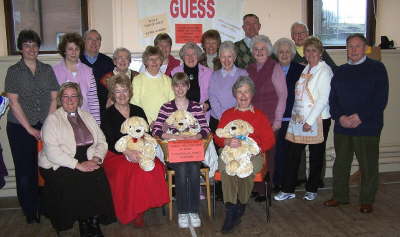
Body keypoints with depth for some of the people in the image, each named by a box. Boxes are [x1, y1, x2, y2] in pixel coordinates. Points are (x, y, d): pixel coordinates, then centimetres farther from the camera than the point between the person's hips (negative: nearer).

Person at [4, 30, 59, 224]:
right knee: (25, 171, 1)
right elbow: (14, 103, -3)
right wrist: (30, 129, -7)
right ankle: (30, 213, 16)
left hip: (45, 127, 2)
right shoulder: (13, 71, 3)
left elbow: (54, 99, 7)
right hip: (20, 128, -1)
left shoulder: (47, 70, 10)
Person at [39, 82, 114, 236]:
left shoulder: (87, 117, 19)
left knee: (99, 178, -26)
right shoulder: (53, 119, 2)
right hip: (60, 165, -3)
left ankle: (94, 221, -11)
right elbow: (52, 151, -10)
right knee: (76, 182, -31)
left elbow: (102, 141, 15)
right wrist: (78, 165, -18)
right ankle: (85, 224, -10)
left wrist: (96, 159, -7)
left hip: (88, 162, 4)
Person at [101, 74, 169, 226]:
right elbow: (109, 142, -5)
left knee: (156, 167, -28)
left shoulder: (138, 111, 16)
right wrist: (127, 152, -22)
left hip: (140, 153, 3)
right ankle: (133, 213, -16)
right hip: (116, 155, -3)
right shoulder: (108, 114, 4)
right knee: (134, 172, -33)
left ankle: (142, 207, -14)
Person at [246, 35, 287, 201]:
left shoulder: (275, 68, -2)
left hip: (269, 120, -4)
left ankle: (264, 190, 10)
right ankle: (255, 187, 16)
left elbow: (282, 95, -4)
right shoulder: (249, 70, 13)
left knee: (267, 154, -1)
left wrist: (278, 120, -7)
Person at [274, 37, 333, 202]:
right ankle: (288, 190, 13)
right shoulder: (306, 69, 14)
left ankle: (312, 189, 23)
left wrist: (310, 121, -17)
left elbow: (323, 99, -15)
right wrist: (296, 116, 8)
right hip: (299, 118, 6)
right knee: (292, 154, 4)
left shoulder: (324, 71, -8)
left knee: (316, 156, 8)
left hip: (317, 120, -6)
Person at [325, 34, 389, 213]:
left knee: (368, 165, 3)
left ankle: (367, 200, 18)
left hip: (367, 127, -4)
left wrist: (360, 117, -15)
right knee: (340, 163, 11)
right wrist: (340, 117, -8)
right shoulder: (340, 71, 14)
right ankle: (340, 196, 26)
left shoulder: (376, 68, 0)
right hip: (342, 127, 4)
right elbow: (333, 98, 10)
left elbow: (381, 99, -8)